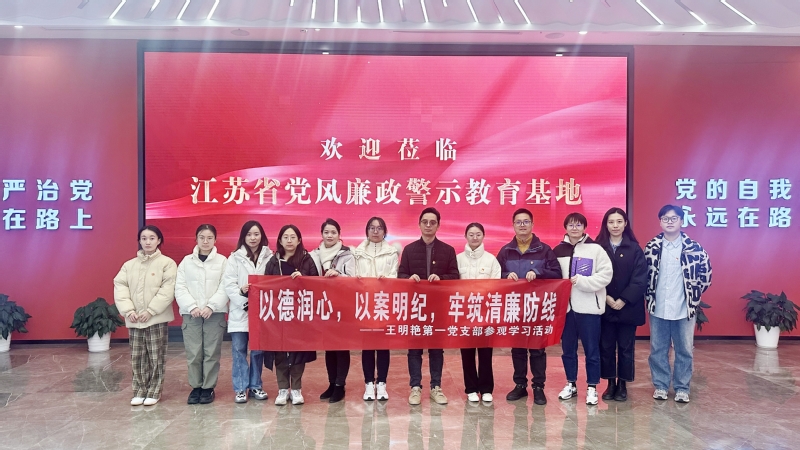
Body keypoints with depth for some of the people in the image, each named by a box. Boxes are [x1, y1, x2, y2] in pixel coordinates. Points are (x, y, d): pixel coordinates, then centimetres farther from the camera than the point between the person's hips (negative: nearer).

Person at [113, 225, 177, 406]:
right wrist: (128, 310, -10)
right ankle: (140, 391, 22)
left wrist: (151, 310, -16)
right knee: (137, 358, 10)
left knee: (156, 358, 3)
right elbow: (120, 286, 3)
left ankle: (154, 392, 14)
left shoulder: (167, 263, -3)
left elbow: (167, 290, -11)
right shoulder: (129, 265, 10)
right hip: (134, 320, 4)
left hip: (157, 319, -4)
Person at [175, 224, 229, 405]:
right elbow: (180, 288, 1)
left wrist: (211, 306, -15)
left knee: (211, 353, 2)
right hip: (191, 314, 1)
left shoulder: (222, 261, 2)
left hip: (215, 313, -1)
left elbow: (225, 288, -5)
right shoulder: (186, 261, 7)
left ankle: (208, 388, 13)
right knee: (193, 353, 3)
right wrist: (192, 307, -11)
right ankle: (196, 387, 15)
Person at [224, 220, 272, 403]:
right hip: (240, 311, -1)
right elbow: (228, 284, -4)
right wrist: (241, 293, -20)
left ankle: (256, 386, 22)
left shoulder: (270, 257, 3)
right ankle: (240, 388, 11)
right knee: (239, 350, 2)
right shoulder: (235, 257, 2)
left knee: (258, 350, 9)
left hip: (262, 311, 1)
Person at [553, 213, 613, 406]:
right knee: (568, 349, 13)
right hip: (566, 306, 4)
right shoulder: (558, 250, 6)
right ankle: (571, 384, 27)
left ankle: (592, 387, 17)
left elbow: (605, 275, -10)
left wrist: (581, 281, -17)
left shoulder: (595, 249, -4)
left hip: (588, 307, -3)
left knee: (591, 350, 5)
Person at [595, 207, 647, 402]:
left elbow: (640, 279, -6)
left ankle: (622, 384, 19)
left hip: (628, 307, -1)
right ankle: (610, 383, 19)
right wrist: (606, 298, -13)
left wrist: (623, 300, -14)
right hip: (604, 307, 1)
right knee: (606, 347, 7)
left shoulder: (635, 249, -1)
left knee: (626, 347, 6)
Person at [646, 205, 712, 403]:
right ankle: (660, 386, 23)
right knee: (657, 350, 10)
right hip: (658, 309, 1)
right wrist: (649, 296, 4)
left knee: (684, 351, 9)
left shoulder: (693, 248, -5)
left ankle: (682, 388, 22)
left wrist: (694, 295, 3)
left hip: (684, 309, -1)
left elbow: (706, 273, 3)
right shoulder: (651, 247, -2)